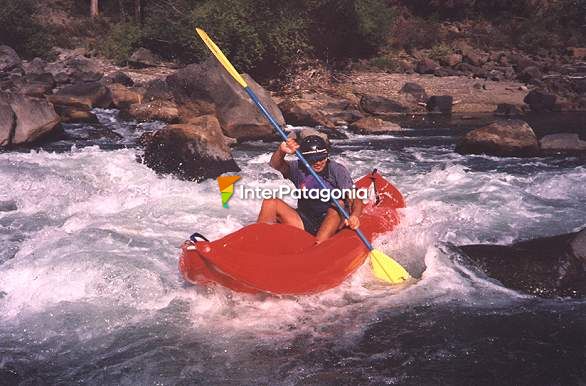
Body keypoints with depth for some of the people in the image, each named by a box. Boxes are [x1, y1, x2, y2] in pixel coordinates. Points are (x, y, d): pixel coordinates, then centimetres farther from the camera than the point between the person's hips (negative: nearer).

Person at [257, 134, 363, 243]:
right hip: (305, 224, 3)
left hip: (334, 224, -2)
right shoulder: (298, 168, 3)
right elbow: (275, 165, -14)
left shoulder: (337, 170, -6)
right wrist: (281, 151, -36)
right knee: (270, 202, -12)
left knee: (339, 205, -34)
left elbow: (355, 200, -13)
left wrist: (354, 216, -34)